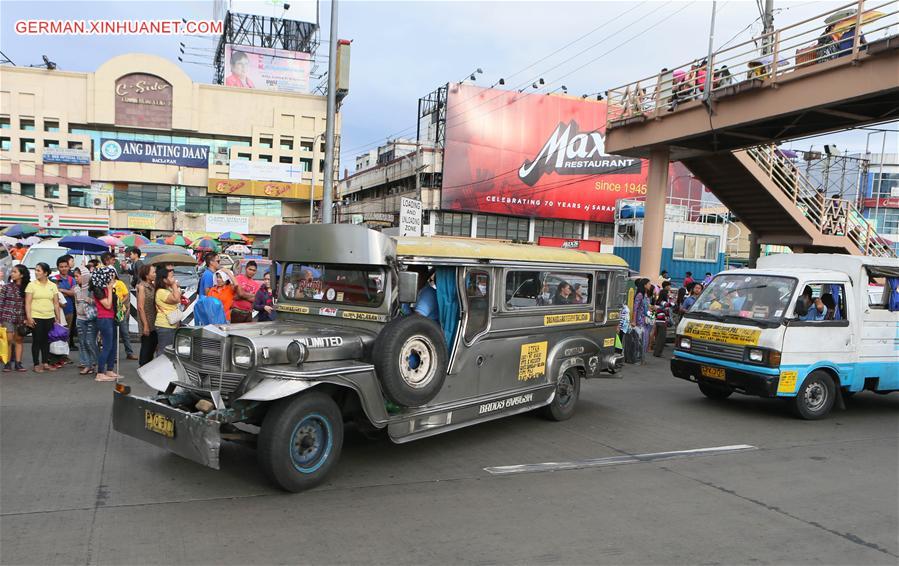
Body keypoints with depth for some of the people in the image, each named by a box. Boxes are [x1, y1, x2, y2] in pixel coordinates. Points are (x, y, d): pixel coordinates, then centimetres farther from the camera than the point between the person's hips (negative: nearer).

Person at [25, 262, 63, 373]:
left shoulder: (53, 285, 7)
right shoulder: (31, 285, -1)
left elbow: (56, 303, 9)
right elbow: (27, 302, -4)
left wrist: (58, 318, 7)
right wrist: (28, 317, -12)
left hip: (50, 318, 3)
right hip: (36, 318, -3)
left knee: (46, 341, 9)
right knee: (37, 341, 1)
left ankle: (45, 363, 17)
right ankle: (37, 365, 8)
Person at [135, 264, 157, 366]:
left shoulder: (152, 286, 10)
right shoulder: (142, 287, -11)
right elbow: (141, 307, -14)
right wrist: (146, 326, -16)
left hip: (154, 324, 7)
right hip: (146, 324, -7)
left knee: (153, 346, 12)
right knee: (146, 348, 0)